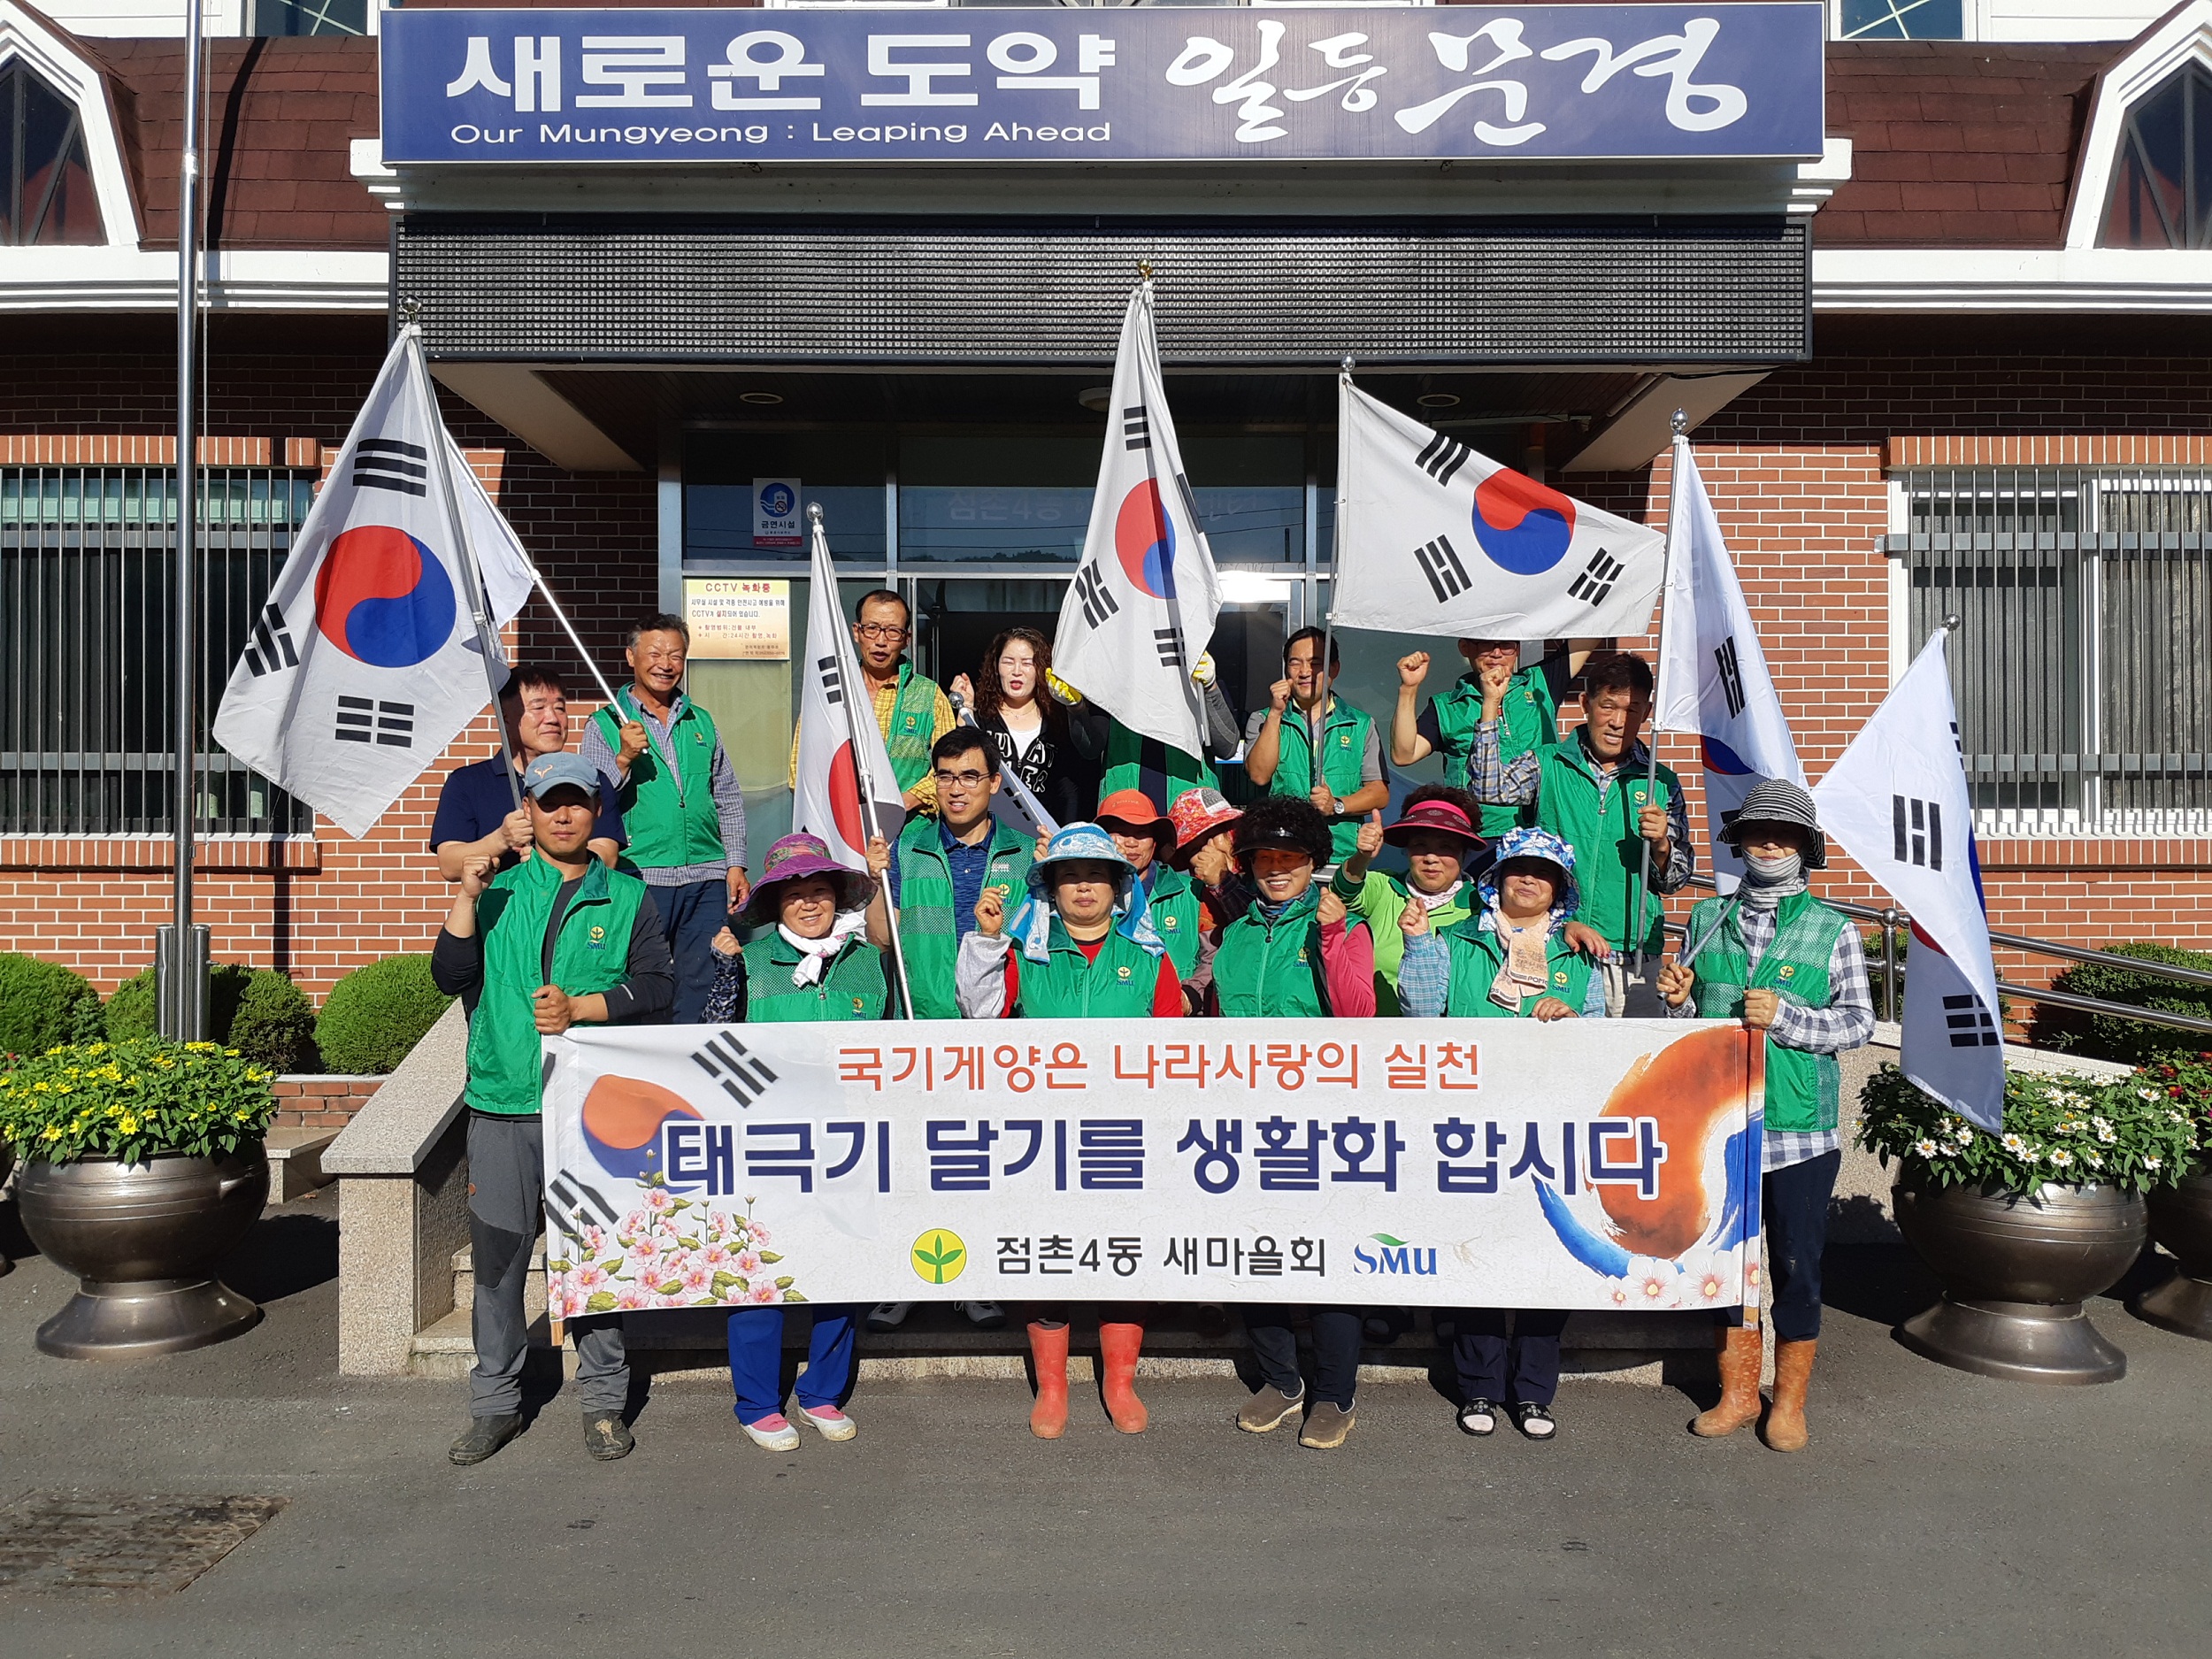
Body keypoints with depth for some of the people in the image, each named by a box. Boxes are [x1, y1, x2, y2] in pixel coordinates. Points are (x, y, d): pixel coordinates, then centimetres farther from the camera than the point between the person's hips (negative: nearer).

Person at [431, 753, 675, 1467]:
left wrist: (580, 1008, -10)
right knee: (497, 1255, 7)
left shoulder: (628, 898, 8)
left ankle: (603, 1401, 19)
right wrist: (468, 894, -8)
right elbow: (450, 976, 0)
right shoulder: (498, 893, 11)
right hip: (503, 1103, 1)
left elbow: (657, 987, 0)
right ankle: (495, 1402, 22)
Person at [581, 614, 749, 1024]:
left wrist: (736, 864, 10)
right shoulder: (606, 724, 5)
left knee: (704, 984, 5)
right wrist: (624, 758, -16)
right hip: (640, 878, -3)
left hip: (707, 879, 3)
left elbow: (729, 798, 18)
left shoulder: (701, 722, 15)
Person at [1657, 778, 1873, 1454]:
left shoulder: (1832, 929, 2)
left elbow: (1859, 1020, -3)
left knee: (1796, 1265, 6)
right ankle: (1737, 1393, 27)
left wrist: (1784, 1017, -16)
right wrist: (1677, 1000, -7)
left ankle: (1789, 1402, 23)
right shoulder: (1707, 920, 9)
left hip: (1800, 1129, -2)